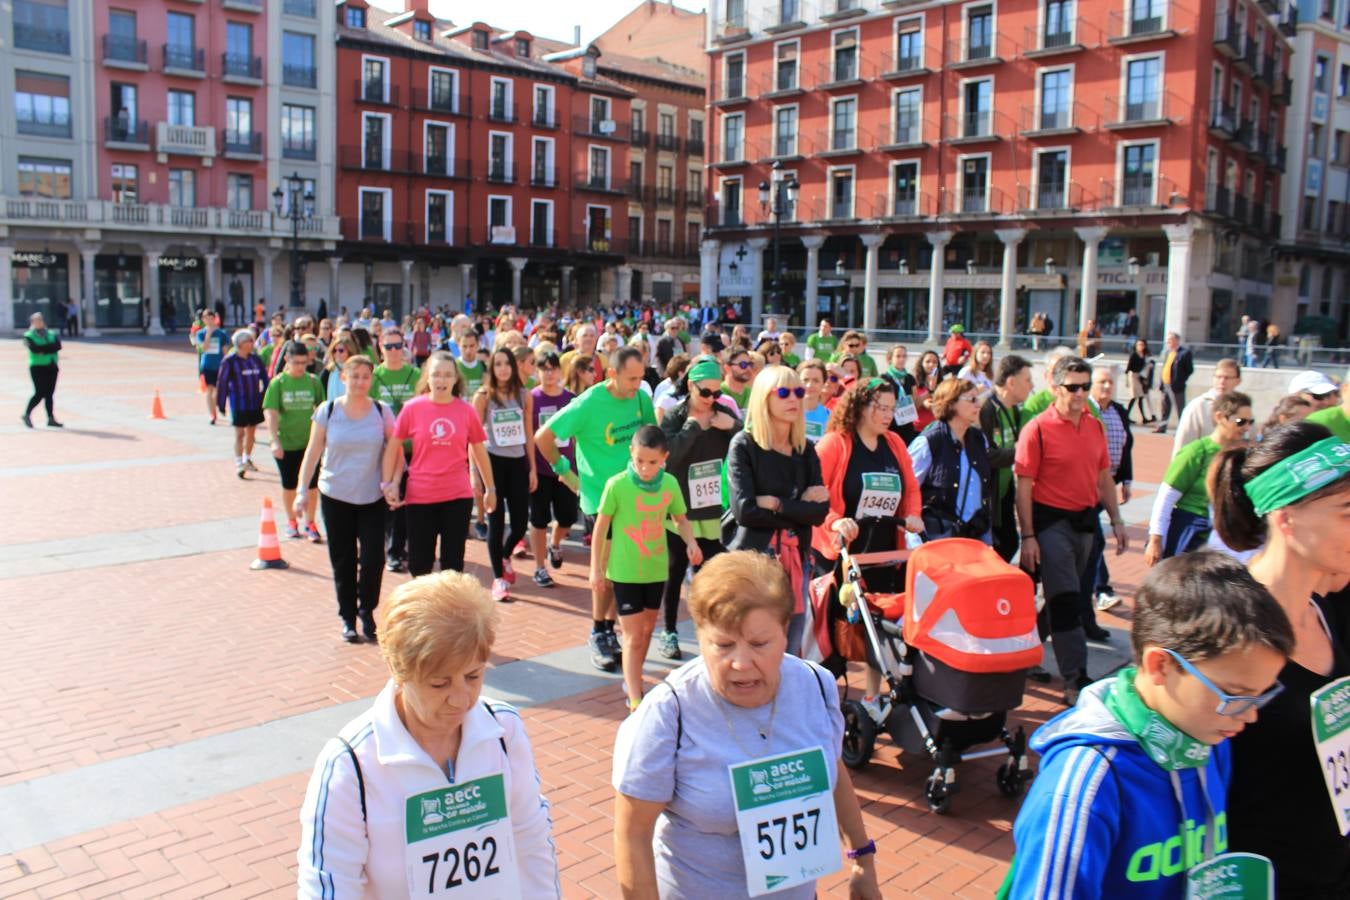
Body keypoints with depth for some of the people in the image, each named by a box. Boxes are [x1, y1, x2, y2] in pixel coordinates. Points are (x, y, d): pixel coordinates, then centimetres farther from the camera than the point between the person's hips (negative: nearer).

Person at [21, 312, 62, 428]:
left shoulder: (51, 334, 14)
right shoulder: (29, 335, 1)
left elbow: (58, 346, -4)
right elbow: (35, 349, -17)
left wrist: (43, 350, -13)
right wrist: (50, 346, -11)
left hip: (52, 367, 5)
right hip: (38, 367, -5)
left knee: (50, 393, 5)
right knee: (40, 393, -8)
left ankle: (51, 419, 7)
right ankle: (27, 415, 9)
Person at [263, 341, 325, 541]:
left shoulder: (313, 381, -3)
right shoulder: (278, 383, -8)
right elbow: (270, 412, -12)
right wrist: (274, 441, -21)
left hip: (310, 442, 1)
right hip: (286, 444, -1)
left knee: (312, 485, 1)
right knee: (289, 485, 14)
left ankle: (309, 523, 17)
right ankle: (291, 520, 33)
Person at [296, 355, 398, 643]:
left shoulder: (382, 412, -2)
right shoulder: (327, 411, -3)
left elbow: (396, 451, 2)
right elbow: (313, 452, 1)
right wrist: (302, 490, -4)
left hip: (372, 498, 0)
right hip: (335, 496, 0)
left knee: (373, 559, -5)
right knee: (343, 561, 8)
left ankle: (367, 611, 20)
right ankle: (348, 617, 23)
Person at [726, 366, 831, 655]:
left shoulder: (806, 449, 9)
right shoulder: (743, 445, -5)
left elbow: (821, 511, -2)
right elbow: (745, 510, -16)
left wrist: (776, 504, -13)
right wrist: (799, 506, -8)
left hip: (796, 559, 5)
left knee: (789, 653, 10)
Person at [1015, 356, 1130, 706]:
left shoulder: (1095, 427, 8)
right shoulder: (1038, 429, -11)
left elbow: (1104, 477, 17)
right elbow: (1024, 486, -12)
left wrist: (1117, 521, 12)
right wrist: (1028, 536, -16)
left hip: (1085, 520, 7)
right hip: (1052, 521, -7)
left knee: (1065, 598, 15)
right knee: (1065, 600, -7)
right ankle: (1076, 681, -5)